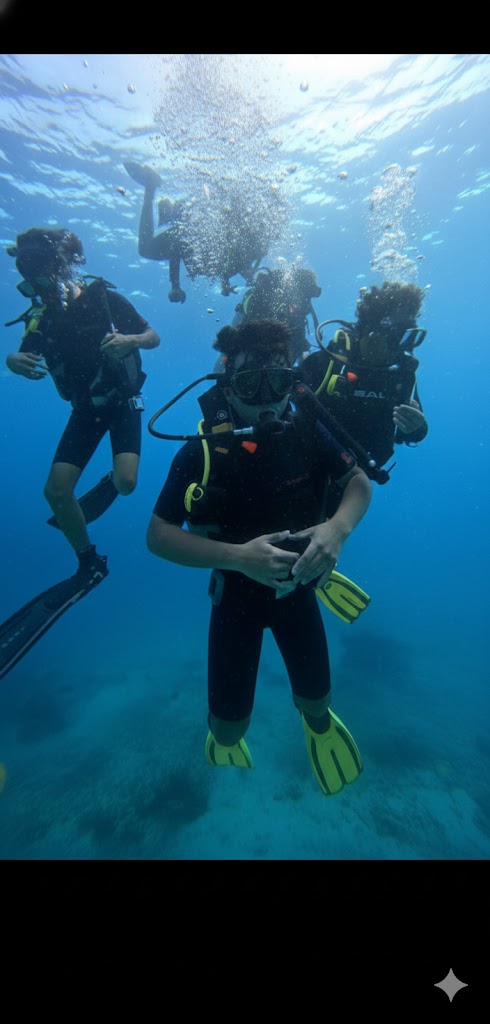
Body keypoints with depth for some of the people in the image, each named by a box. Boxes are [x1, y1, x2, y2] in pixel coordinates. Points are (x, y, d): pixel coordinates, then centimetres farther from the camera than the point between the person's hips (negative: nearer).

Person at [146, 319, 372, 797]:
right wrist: (239, 556, -36)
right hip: (236, 591, -1)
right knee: (230, 726, 4)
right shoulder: (202, 452, -22)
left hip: (297, 586, 2)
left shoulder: (306, 431, -16)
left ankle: (316, 718, 54)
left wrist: (338, 527, -28)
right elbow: (158, 535, -21)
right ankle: (225, 732, 45)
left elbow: (359, 480, -5)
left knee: (316, 698, 13)